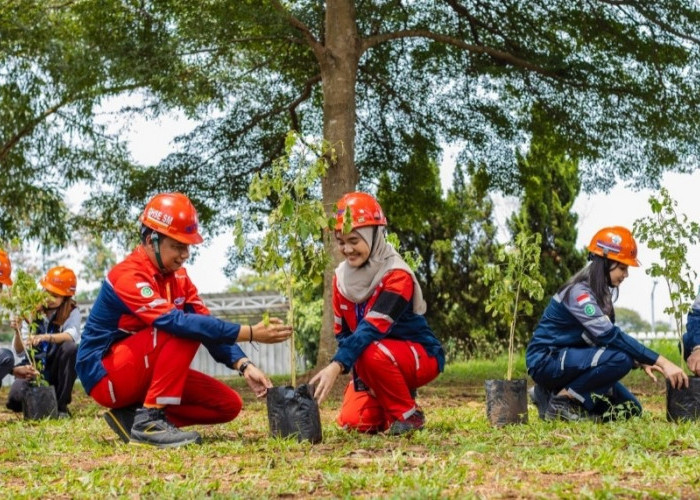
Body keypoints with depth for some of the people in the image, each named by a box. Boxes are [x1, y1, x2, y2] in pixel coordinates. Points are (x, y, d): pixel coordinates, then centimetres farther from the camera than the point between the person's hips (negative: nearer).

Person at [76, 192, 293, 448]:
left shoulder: (177, 276, 4)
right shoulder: (128, 276, -23)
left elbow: (206, 321, -3)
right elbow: (176, 321, -35)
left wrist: (243, 365, -20)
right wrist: (250, 333, -39)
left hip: (145, 373, 8)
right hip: (106, 377, -8)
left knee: (229, 404, -1)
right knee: (185, 331, -28)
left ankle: (134, 417, -1)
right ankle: (149, 420, -26)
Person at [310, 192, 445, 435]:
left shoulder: (397, 275, -23)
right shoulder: (341, 276, -3)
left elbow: (372, 328, -34)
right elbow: (343, 333, 2)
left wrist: (337, 366, -44)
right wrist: (359, 376, -11)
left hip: (421, 356, -6)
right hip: (374, 366, 6)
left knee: (372, 354, -35)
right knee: (354, 421, -13)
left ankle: (408, 415, -13)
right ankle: (390, 400, 20)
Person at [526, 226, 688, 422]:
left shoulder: (599, 293, 8)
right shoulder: (579, 293, -22)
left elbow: (606, 336, 9)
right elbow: (611, 336, -30)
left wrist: (641, 361, -8)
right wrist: (662, 362, -32)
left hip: (570, 360, 9)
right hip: (546, 362, -9)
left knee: (630, 409, 4)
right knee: (620, 358, -29)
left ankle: (560, 391, 8)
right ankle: (561, 400, -15)